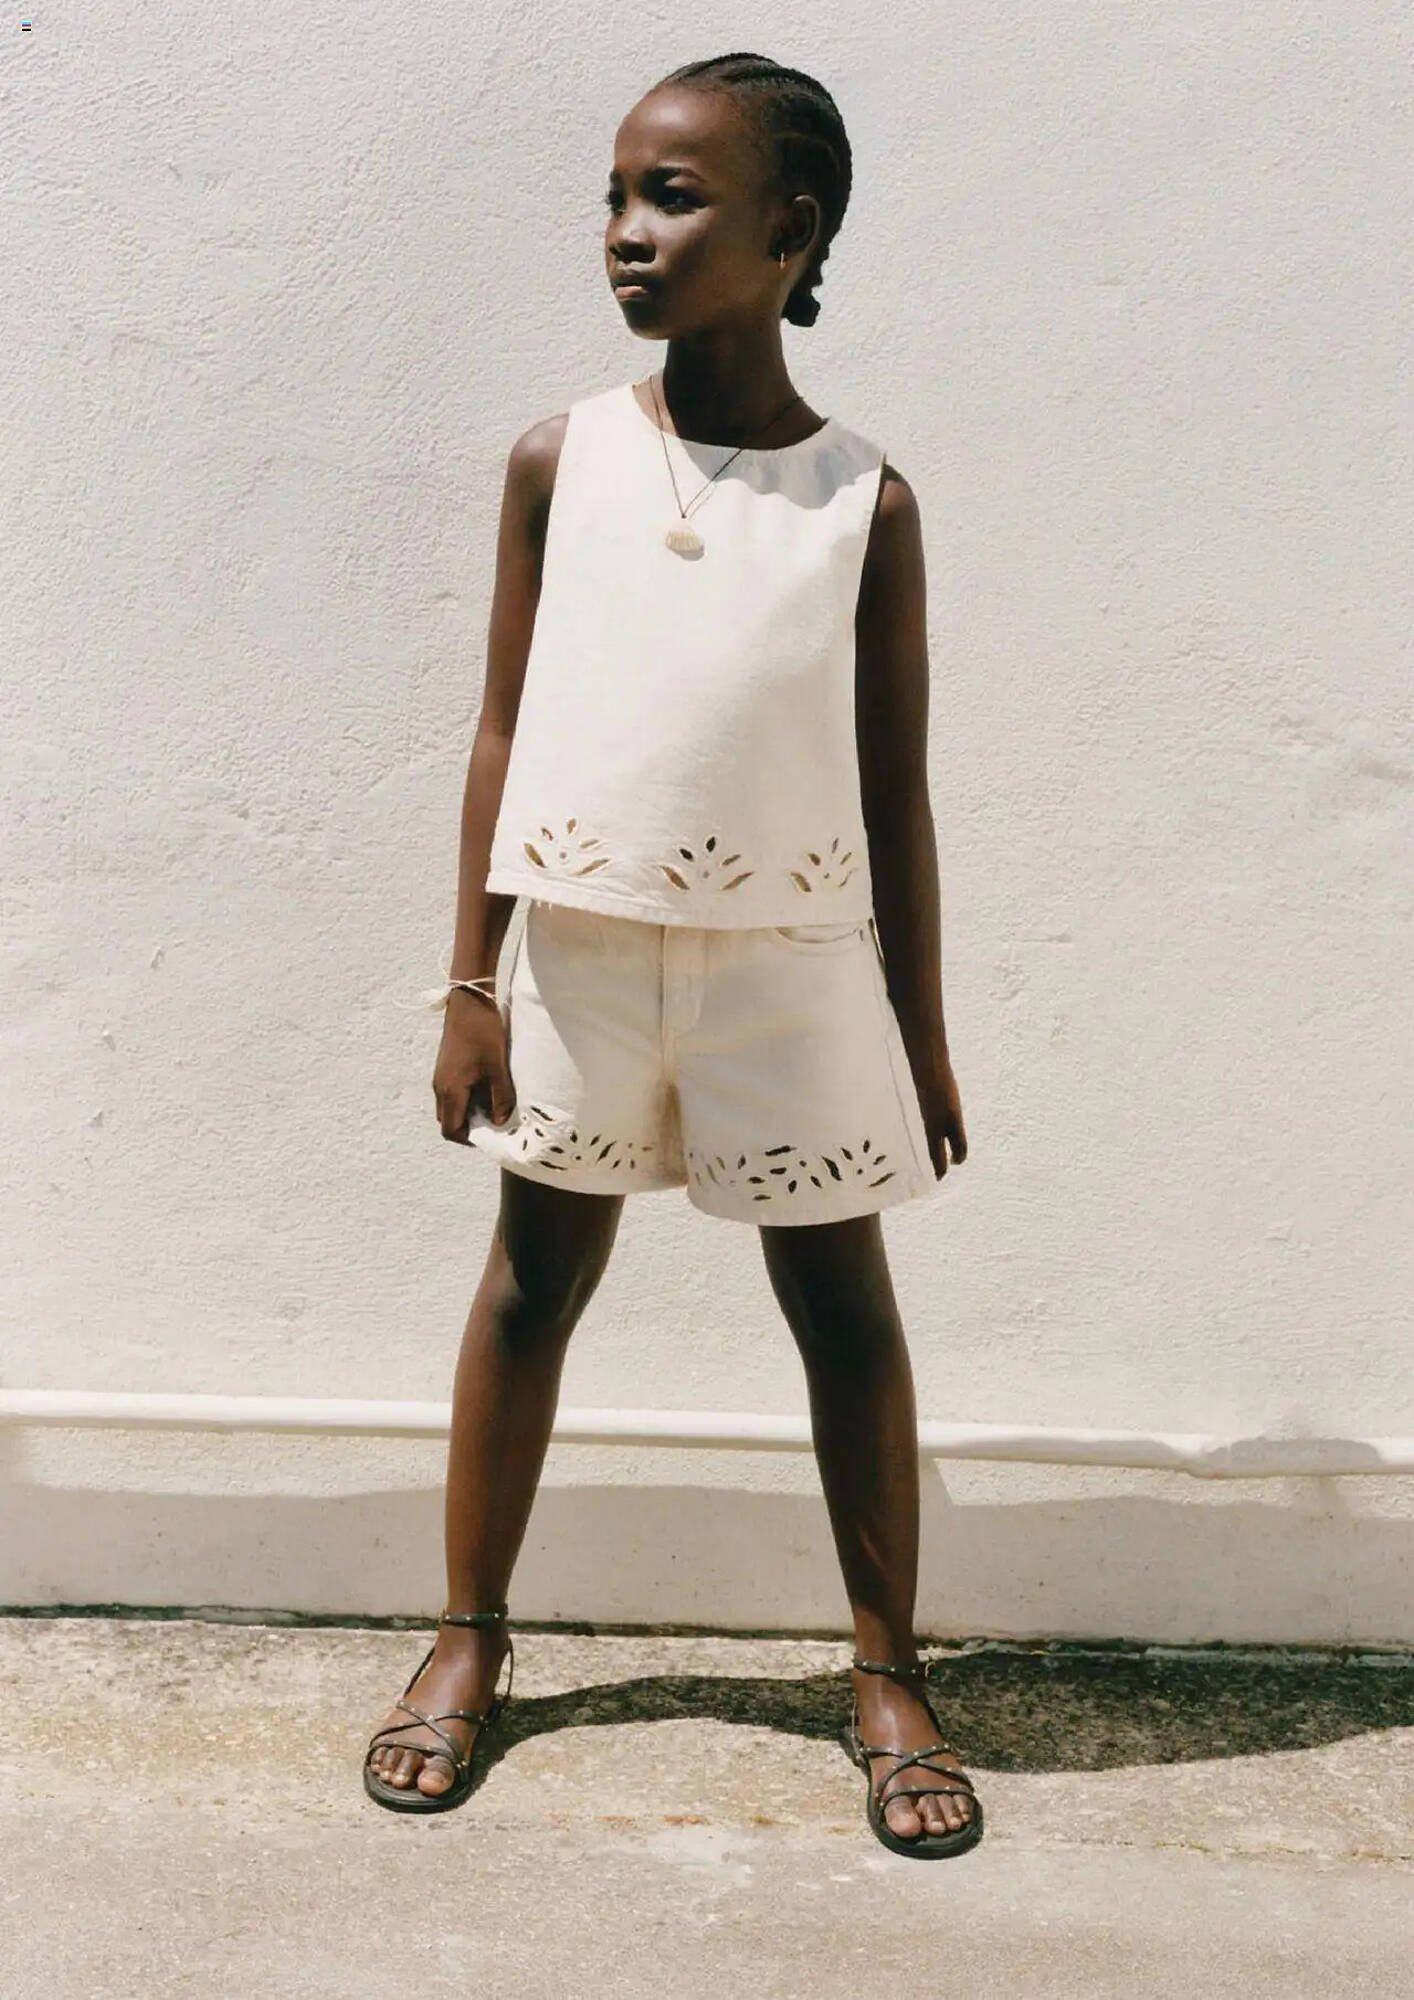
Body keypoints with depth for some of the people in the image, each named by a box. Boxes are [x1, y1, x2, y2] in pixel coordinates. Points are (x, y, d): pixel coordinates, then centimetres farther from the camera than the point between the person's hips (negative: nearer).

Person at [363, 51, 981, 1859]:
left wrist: (922, 1030, 2)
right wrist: (472, 981, -1)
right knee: (533, 1281, 12)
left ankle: (887, 1675, 25)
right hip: (578, 944, 1)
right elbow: (505, 729, 2)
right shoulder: (560, 459, 0)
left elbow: (895, 788, 1)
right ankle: (469, 1641, 30)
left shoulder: (865, 500, -2)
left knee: (843, 1306, 7)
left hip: (795, 960, -1)